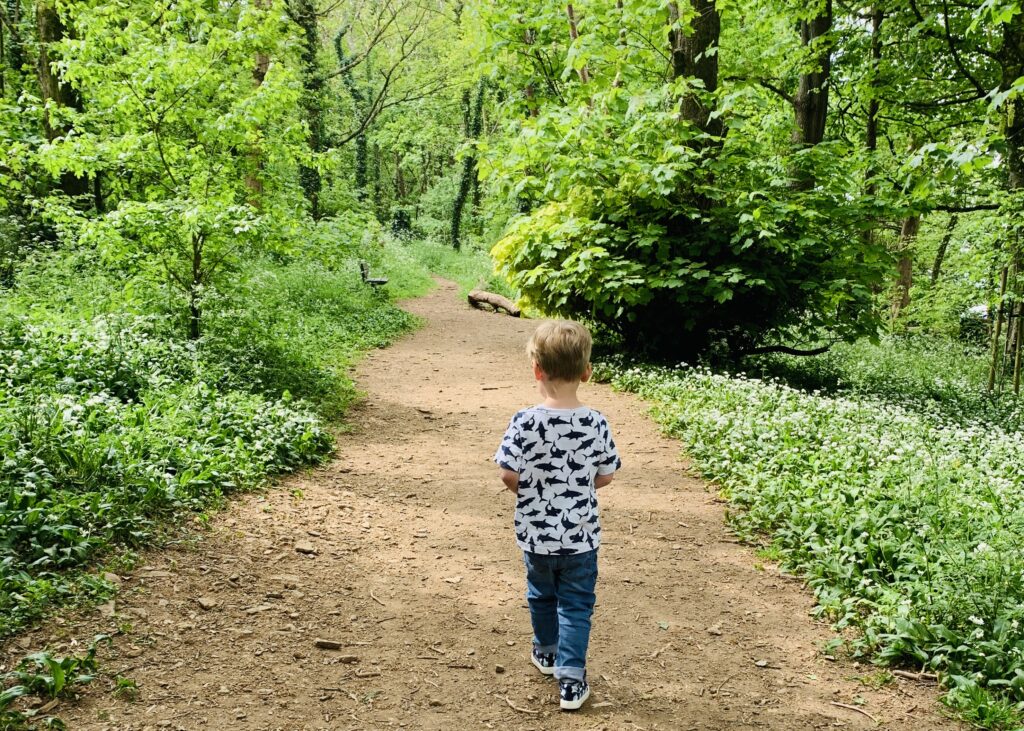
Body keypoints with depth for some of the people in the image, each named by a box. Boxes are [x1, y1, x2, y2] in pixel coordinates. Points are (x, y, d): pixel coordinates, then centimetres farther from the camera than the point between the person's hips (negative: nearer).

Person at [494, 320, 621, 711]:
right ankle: (571, 679, 11)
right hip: (581, 535, 0)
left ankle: (546, 652, 44)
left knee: (541, 594, 24)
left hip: (536, 533, 0)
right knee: (576, 605, 12)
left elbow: (509, 475, -16)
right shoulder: (596, 424, -14)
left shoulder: (525, 422, -20)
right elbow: (605, 477, -5)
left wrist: (531, 490, 5)